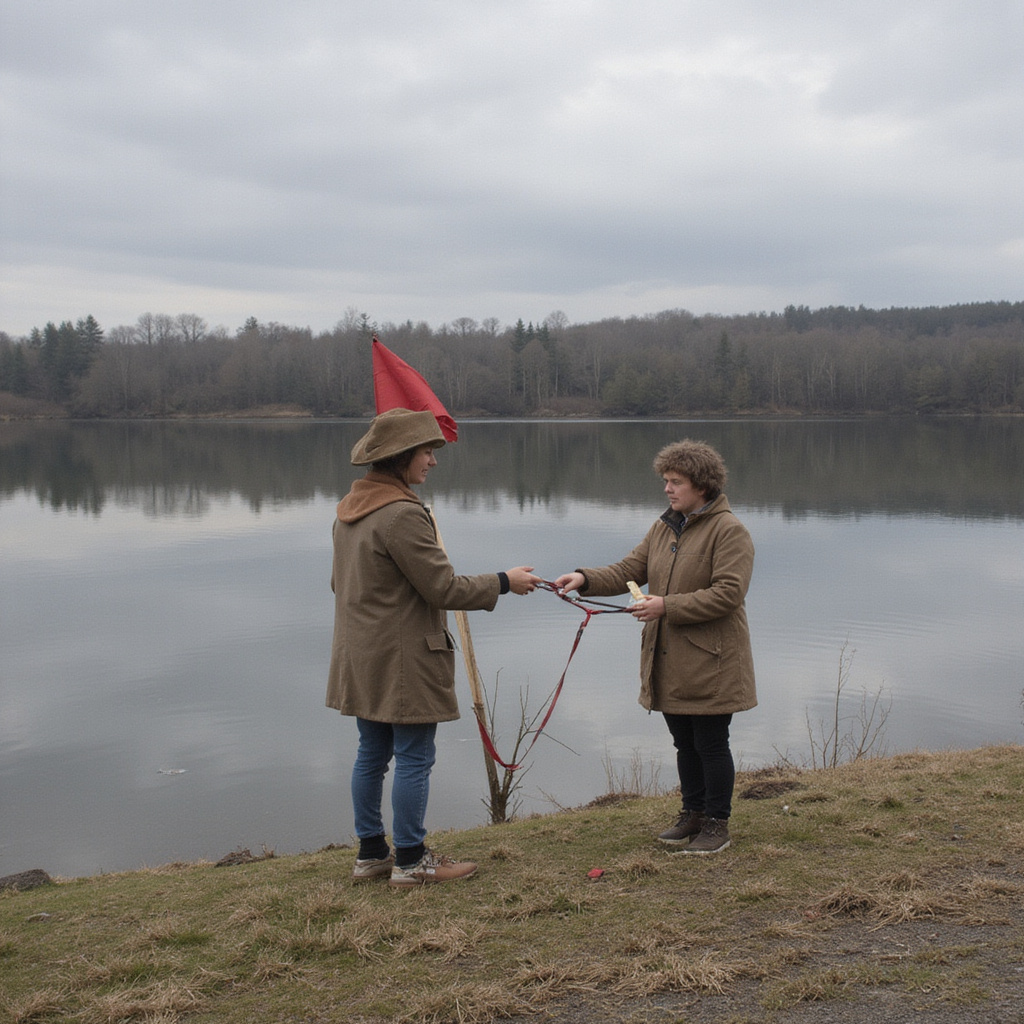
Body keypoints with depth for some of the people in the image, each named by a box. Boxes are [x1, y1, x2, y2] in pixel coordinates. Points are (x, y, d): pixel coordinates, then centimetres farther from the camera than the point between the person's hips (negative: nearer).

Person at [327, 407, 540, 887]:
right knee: (414, 758, 1)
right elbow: (443, 588, -19)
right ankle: (410, 861, 9)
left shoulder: (350, 509, 9)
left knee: (372, 754, 15)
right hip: (404, 660, -9)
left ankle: (370, 853, 24)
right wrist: (504, 582, -8)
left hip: (361, 658, 10)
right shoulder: (403, 514, -21)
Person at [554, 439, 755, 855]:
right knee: (684, 743, 17)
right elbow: (629, 570, 10)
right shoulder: (664, 528, 13)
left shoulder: (729, 531, -13)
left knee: (711, 744, 2)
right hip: (670, 664, 8)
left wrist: (667, 606, -23)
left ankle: (717, 824, 14)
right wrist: (586, 579, -8)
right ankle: (693, 813, 30)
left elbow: (727, 593, -21)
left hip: (711, 664, -7)